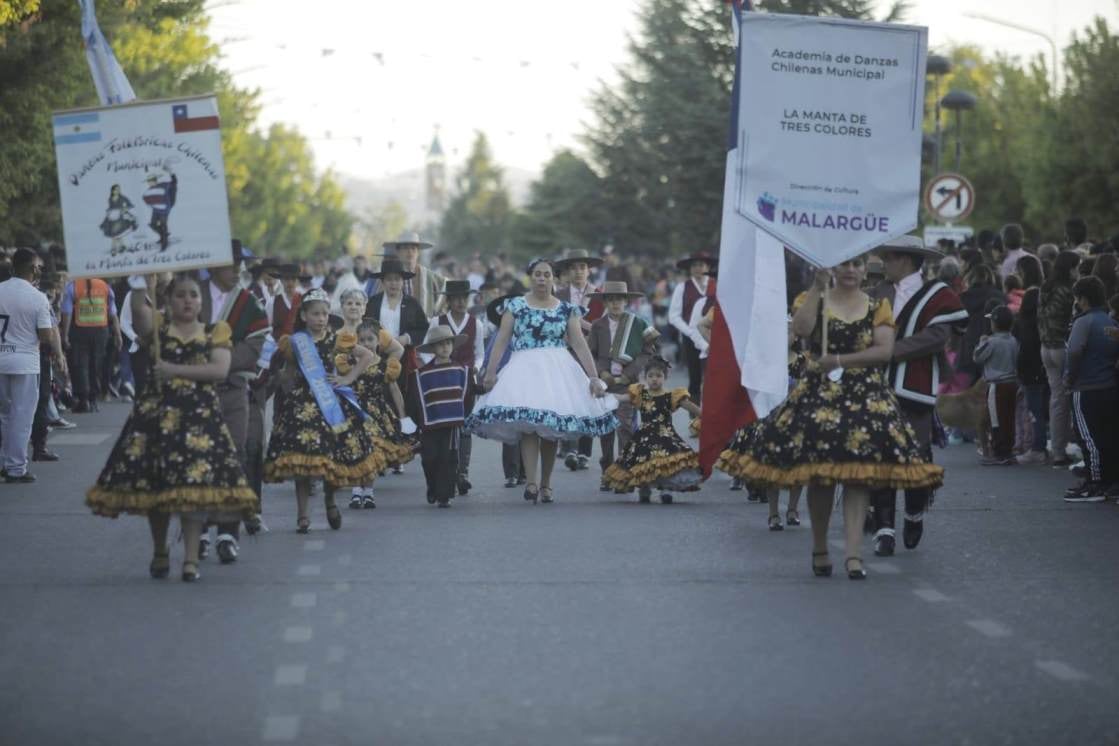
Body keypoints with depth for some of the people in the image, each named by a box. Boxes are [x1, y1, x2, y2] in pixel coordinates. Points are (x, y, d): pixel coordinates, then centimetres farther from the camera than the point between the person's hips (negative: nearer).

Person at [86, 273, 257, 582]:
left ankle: (191, 558, -5)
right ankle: (159, 551, 22)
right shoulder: (156, 326, 8)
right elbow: (138, 306, -15)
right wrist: (148, 279, -22)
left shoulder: (215, 333, 8)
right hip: (156, 411, 1)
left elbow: (220, 370, -8)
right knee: (154, 483, 2)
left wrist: (176, 370, -14)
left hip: (200, 414, -1)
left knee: (194, 485, -9)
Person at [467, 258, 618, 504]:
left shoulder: (566, 309, 9)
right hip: (525, 370, -1)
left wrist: (593, 377, -3)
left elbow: (579, 344, 5)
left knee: (551, 430, 2)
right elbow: (501, 341, 3)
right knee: (528, 423, -18)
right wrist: (490, 371, -7)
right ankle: (531, 483, -27)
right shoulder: (515, 306, 7)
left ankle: (545, 485, 12)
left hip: (557, 371, 1)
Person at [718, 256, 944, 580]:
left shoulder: (878, 307, 9)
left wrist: (841, 361, -14)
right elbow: (801, 329, -14)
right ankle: (819, 549, 13)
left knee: (859, 472, -9)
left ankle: (854, 554, -13)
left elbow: (885, 350, -5)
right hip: (820, 392, 0)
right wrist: (818, 286, -14)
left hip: (866, 394, 0)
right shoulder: (813, 300, 8)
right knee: (818, 472, 0)